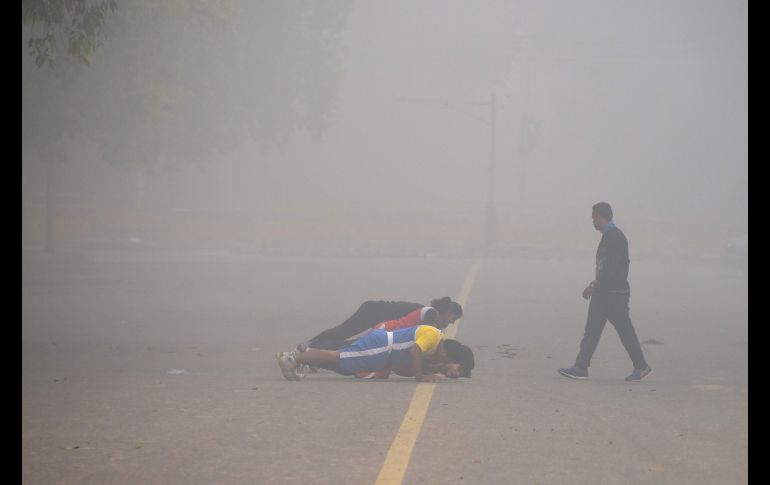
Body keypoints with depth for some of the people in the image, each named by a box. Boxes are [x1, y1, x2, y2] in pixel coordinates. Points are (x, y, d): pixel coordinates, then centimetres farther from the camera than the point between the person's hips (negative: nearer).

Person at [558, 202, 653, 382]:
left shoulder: (615, 237, -16)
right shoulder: (609, 236, 14)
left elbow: (612, 268, -24)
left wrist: (594, 285, -23)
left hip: (614, 294, -10)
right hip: (603, 293, 10)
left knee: (625, 331, 0)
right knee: (592, 330, 3)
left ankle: (642, 367, 11)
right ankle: (581, 368, 0)